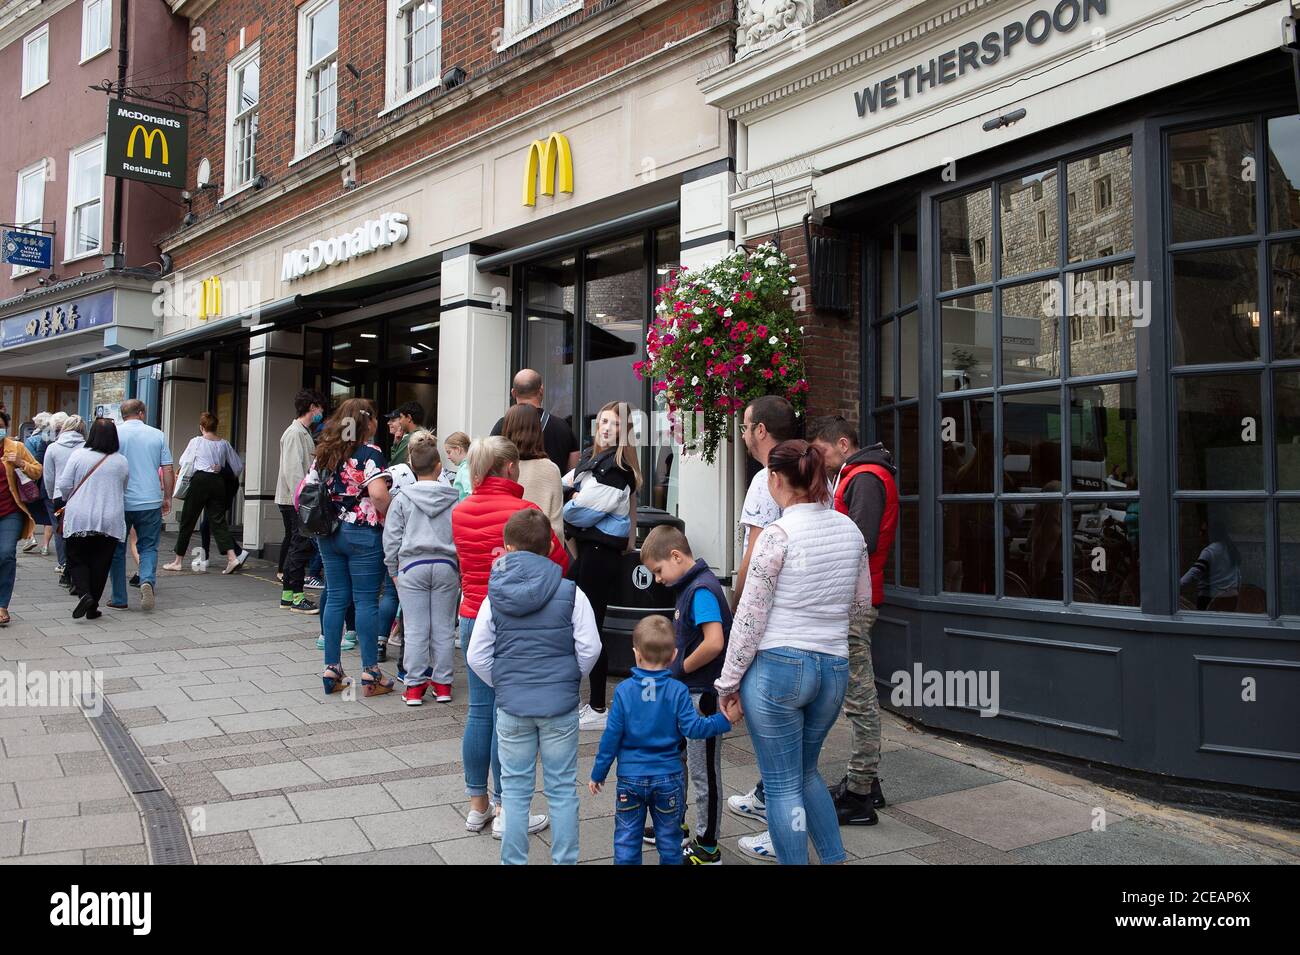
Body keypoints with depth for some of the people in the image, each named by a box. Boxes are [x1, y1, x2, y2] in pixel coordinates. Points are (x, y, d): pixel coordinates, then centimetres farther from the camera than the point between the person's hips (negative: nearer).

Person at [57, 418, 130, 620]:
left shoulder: (78, 455, -6)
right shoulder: (122, 462, -1)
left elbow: (64, 485, -4)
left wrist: (69, 501, 16)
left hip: (79, 519, -1)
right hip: (111, 522, 1)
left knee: (77, 559, 13)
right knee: (100, 564, 8)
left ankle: (84, 593, -11)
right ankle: (92, 608, 11)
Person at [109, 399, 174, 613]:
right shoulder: (158, 435, 3)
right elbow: (168, 470, 3)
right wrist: (167, 498, 13)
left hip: (120, 503, -1)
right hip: (151, 502, 1)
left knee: (117, 549, 10)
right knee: (148, 547, 11)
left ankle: (119, 599, 14)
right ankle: (148, 580, -17)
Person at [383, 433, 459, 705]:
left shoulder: (402, 498, -2)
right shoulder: (453, 498, 2)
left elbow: (391, 537, 0)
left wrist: (393, 570, 10)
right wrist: (462, 570, 15)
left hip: (412, 567, -1)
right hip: (446, 566, 1)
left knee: (415, 629, 3)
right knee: (444, 628, 8)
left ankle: (415, 685, 8)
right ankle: (442, 683, 14)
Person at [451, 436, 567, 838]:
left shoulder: (460, 512, 2)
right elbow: (560, 562, -7)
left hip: (472, 619, 6)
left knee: (479, 711, 14)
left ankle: (477, 806, 24)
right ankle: (506, 813, 13)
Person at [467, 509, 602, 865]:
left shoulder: (494, 599, -4)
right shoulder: (571, 593, -7)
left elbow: (477, 658, -3)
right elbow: (589, 648, -9)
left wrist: (502, 686, 11)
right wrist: (570, 679, 8)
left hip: (512, 706, 1)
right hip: (561, 705, -1)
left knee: (515, 791, 12)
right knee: (562, 790, 10)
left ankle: (513, 861, 21)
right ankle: (564, 860, 19)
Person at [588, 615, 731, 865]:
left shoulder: (624, 690, -9)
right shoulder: (678, 691, -11)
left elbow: (612, 735, -7)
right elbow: (693, 728, -13)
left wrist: (598, 773, 3)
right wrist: (724, 721, 1)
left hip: (630, 778, 0)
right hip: (668, 779, 0)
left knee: (626, 838, 12)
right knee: (669, 838, 15)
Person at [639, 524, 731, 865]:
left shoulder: (702, 589, -21)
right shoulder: (689, 586, 8)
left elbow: (714, 643, -32)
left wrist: (681, 667, -18)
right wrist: (676, 668, 5)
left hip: (703, 695, -10)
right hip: (685, 692, 10)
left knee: (703, 772, 4)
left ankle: (708, 847, 18)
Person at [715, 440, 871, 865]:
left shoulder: (778, 533, -13)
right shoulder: (850, 529, 5)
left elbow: (750, 616, -11)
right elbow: (861, 604, 15)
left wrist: (729, 683, -4)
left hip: (777, 668, -6)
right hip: (835, 669, 6)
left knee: (783, 784, 6)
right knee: (805, 771, 25)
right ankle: (833, 857, 31)